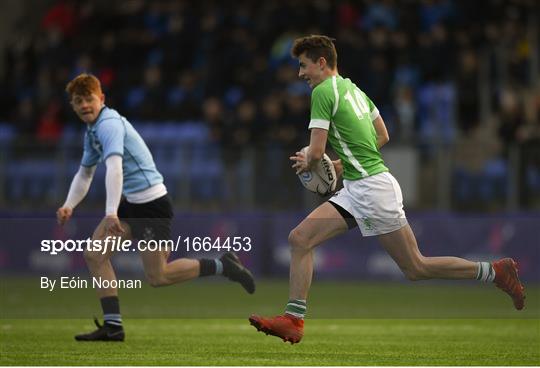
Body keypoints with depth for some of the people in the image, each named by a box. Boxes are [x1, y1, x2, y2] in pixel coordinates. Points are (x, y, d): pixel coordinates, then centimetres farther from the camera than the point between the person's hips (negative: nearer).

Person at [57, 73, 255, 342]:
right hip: (132, 204, 10)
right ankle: (112, 326, 0)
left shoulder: (110, 124, -18)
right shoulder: (92, 131, 14)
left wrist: (111, 213, -41)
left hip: (152, 203, -10)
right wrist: (68, 206, 11)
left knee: (157, 277, -7)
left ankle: (221, 266, 8)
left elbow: (114, 167, -32)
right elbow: (85, 174, 26)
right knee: (94, 255, -1)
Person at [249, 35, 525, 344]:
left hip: (372, 188, -10)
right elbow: (383, 136, 22)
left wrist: (307, 164, 4)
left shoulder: (324, 92, -14)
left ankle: (496, 271, 10)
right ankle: (294, 320, 0)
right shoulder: (353, 88, 14)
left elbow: (316, 152, -19)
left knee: (415, 268, 0)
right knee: (300, 238, 4)